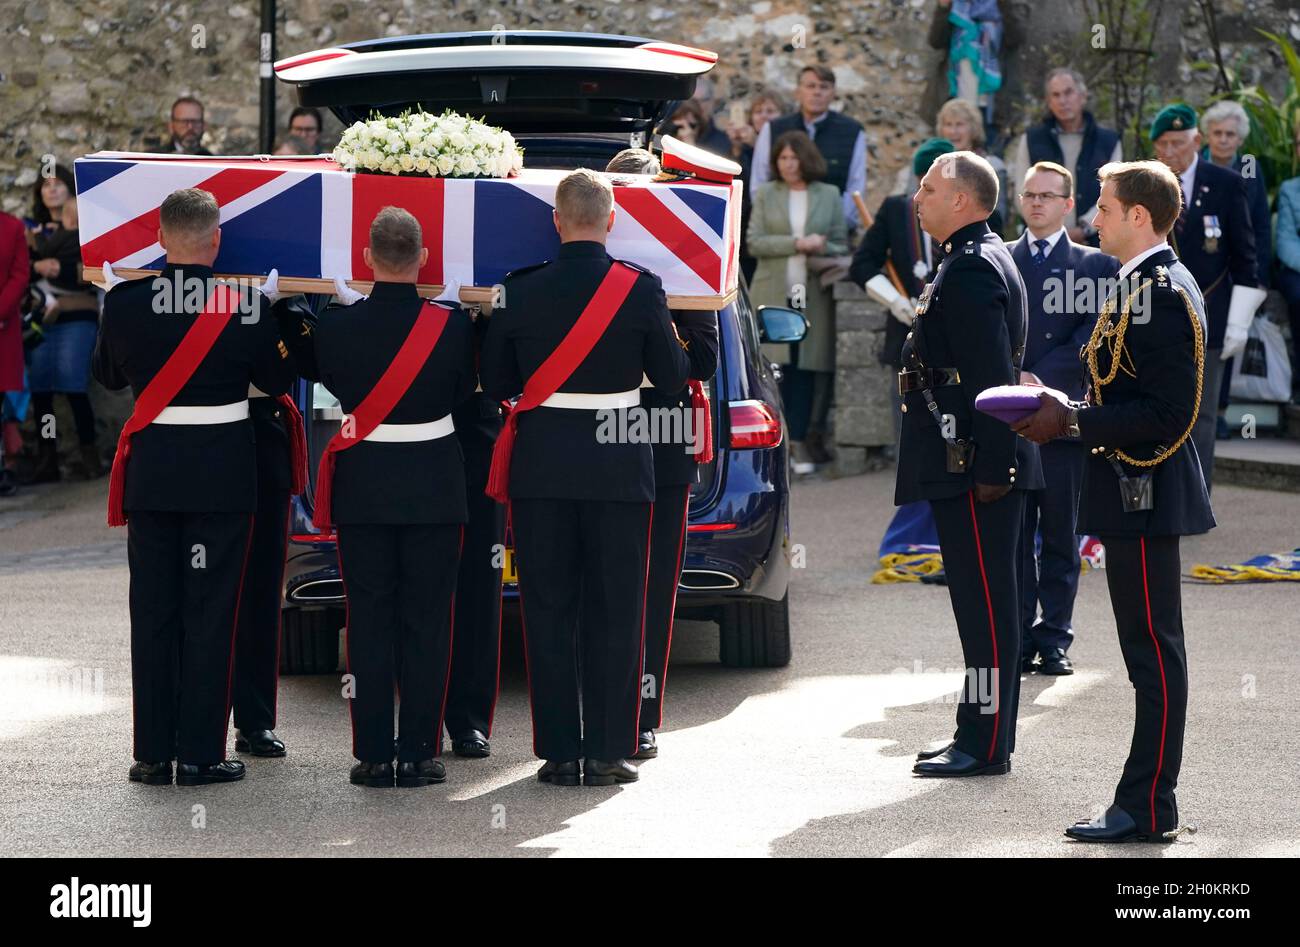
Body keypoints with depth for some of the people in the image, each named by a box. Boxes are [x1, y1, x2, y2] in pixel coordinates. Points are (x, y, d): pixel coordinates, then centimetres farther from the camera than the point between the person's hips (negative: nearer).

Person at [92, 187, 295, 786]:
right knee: (209, 612, 3)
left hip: (151, 471, 2)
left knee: (153, 612, 9)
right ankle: (201, 753, 4)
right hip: (223, 476, -2)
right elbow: (277, 381, 2)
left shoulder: (126, 302, -6)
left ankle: (153, 753, 11)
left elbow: (107, 375, 11)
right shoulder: (243, 307, -11)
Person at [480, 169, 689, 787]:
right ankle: (608, 751, 4)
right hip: (617, 463, -1)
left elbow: (494, 382, 4)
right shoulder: (641, 289, -7)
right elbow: (673, 376, -1)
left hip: (540, 462, 1)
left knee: (548, 609, 6)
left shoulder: (521, 291, -3)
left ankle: (559, 751, 6)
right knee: (614, 611, 5)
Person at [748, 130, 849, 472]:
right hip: (773, 293, -1)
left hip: (813, 294, 1)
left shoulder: (829, 195, 10)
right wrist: (797, 243, -13)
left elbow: (842, 245, 11)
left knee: (807, 368, -1)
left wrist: (822, 247, -12)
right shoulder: (765, 194, 8)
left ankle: (800, 443, 4)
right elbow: (754, 243, -1)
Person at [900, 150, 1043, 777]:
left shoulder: (973, 269, -15)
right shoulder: (974, 261, 18)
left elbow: (992, 379, -21)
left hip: (974, 466, -11)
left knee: (984, 602, -7)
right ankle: (979, 735, 21)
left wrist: (990, 468, -23)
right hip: (973, 465, 11)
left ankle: (986, 746, -4)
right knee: (980, 601, 14)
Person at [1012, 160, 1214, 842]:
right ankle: (1143, 804, 17)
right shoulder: (1146, 286, 15)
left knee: (1154, 654, -6)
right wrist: (1070, 415, 12)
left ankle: (1147, 810, -3)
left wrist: (1072, 422, -21)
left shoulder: (1160, 293, -17)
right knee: (1150, 656, 12)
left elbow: (1166, 412, -23)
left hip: (1146, 496, -11)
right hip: (1134, 494, 11)